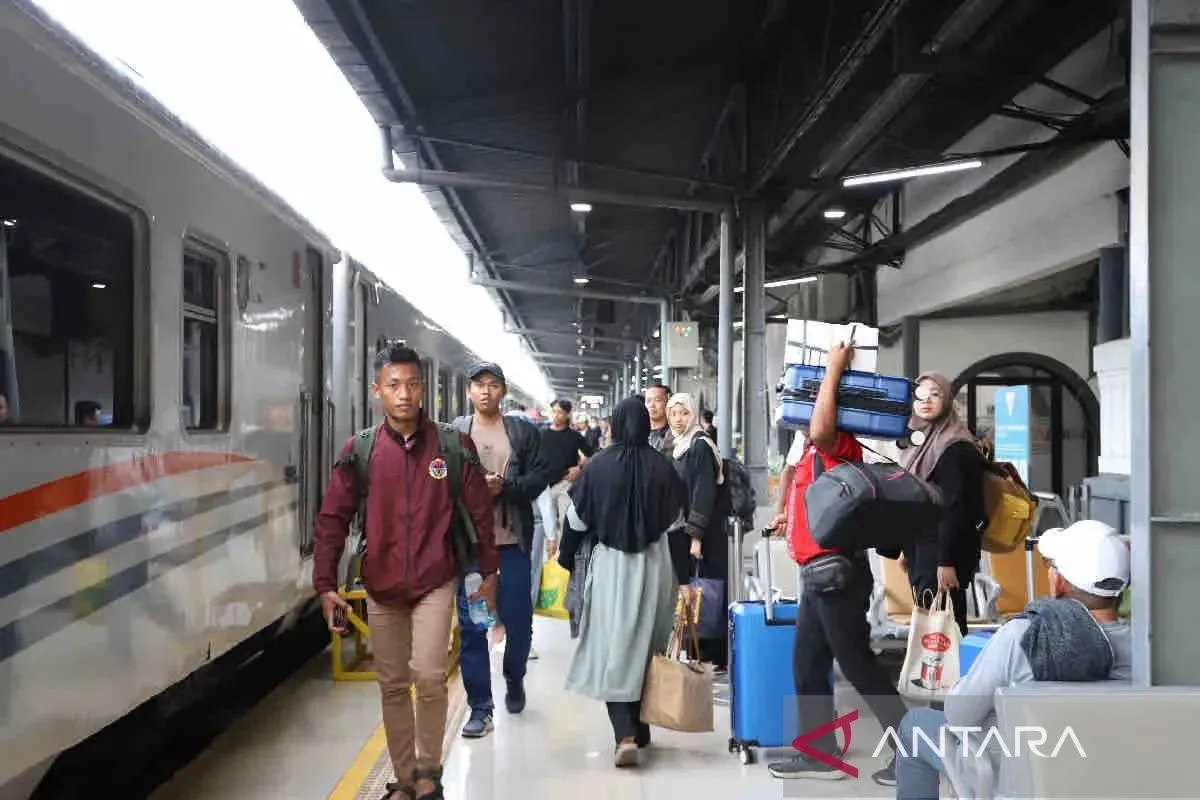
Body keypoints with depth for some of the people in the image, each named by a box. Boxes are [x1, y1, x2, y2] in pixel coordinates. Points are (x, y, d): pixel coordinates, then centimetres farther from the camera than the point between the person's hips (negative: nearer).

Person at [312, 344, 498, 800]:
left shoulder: (453, 445, -6)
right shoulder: (359, 450, -3)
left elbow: (480, 512, 1)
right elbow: (332, 519, -1)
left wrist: (488, 573, 5)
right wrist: (326, 586, -6)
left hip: (434, 583, -2)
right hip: (380, 587, 2)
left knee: (429, 675, -12)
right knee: (392, 686, 11)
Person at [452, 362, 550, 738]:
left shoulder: (523, 431, 5)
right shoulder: (454, 431, 6)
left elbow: (540, 475, -1)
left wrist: (505, 487, -16)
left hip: (513, 541, 0)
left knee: (518, 621, 7)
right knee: (471, 626, 3)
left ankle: (514, 679, 36)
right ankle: (479, 707, 13)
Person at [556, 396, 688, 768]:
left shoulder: (598, 466, -7)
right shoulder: (662, 466, -4)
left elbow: (577, 518, -1)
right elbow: (678, 519, 3)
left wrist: (566, 557, 14)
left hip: (610, 564, -2)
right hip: (654, 565, 2)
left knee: (612, 648, 1)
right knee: (646, 647, 15)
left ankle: (626, 735, -12)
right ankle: (639, 729, 26)